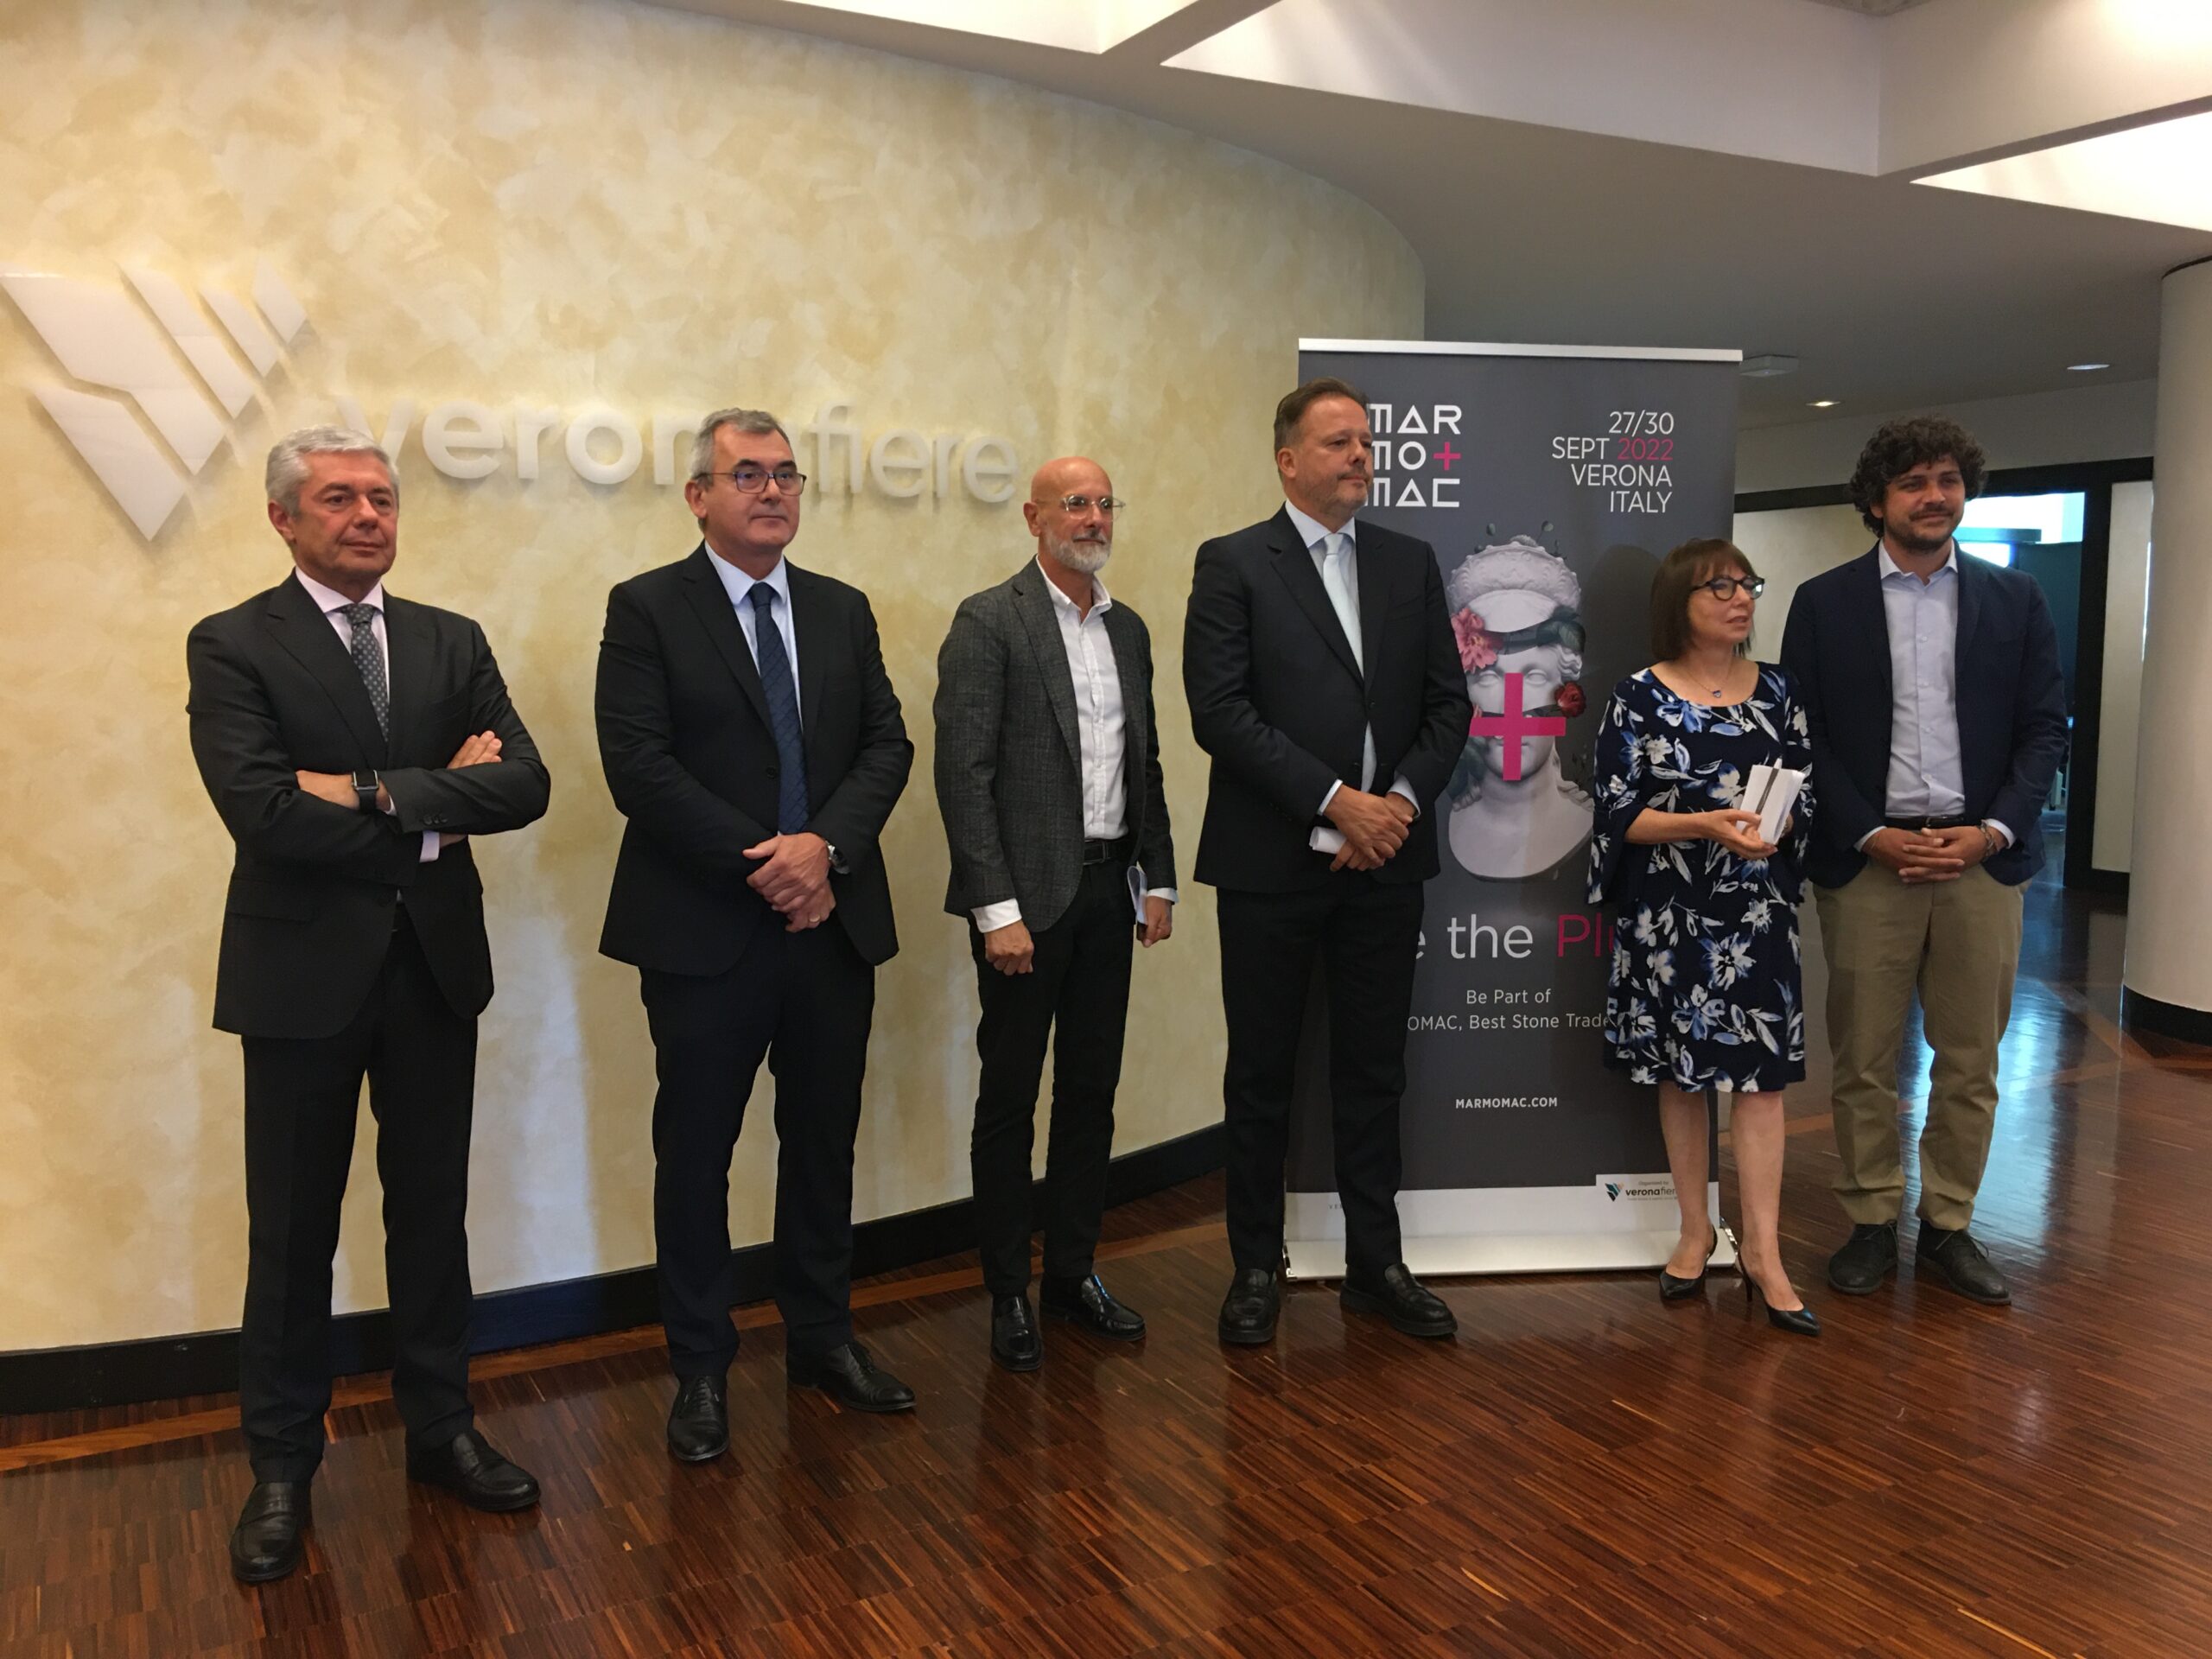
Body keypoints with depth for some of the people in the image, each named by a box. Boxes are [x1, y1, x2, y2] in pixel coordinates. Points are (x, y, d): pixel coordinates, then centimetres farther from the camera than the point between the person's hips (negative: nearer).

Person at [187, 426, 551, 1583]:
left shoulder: (452, 643, 7)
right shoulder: (233, 646, -5)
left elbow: (523, 785, -7)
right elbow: (262, 811, -19)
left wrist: (375, 790, -18)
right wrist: (432, 814, -13)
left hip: (435, 967, 4)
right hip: (304, 973, -3)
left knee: (432, 1213, 14)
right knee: (292, 1231, 9)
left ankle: (440, 1429, 31)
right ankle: (282, 1468, 26)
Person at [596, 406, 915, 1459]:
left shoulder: (843, 611, 11)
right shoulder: (646, 609, -3)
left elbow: (887, 745, 4)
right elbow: (639, 766, -13)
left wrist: (826, 844, -13)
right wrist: (760, 863, -17)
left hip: (832, 922, 4)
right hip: (704, 933, -4)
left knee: (824, 1140, 15)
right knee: (696, 1153, 7)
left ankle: (822, 1338, 31)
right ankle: (701, 1371, 22)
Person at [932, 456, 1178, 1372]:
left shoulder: (1128, 628, 13)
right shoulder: (988, 621, -8)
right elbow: (963, 772, -13)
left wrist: (1157, 881, 11)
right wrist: (996, 909, -18)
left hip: (1109, 888, 6)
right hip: (1028, 894, -6)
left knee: (1091, 1091, 13)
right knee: (1009, 1098, 4)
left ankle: (1074, 1271, 27)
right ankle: (1008, 1293, 17)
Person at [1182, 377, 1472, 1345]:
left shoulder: (1411, 564, 12)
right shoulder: (1233, 565, -2)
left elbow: (1447, 705, 9)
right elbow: (1220, 711, -12)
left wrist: (1401, 803, -8)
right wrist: (1335, 800, -17)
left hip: (1386, 862, 4)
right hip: (1271, 864, -3)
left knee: (1374, 1073, 12)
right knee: (1261, 1075, 7)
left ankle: (1376, 1265, 24)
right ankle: (1256, 1268, 21)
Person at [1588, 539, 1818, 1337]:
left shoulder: (1776, 690, 5)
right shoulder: (1639, 697, -4)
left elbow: (1805, 793, 8)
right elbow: (1619, 813, -8)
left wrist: (1775, 827, -13)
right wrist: (1704, 825, -21)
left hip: (1756, 911, 2)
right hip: (1669, 916, -1)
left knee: (1759, 1072, -1)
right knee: (1680, 1071, 9)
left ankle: (1762, 1250, 7)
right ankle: (1695, 1230, 25)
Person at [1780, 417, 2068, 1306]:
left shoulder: (2015, 599, 8)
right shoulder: (1823, 602, 3)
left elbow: (2044, 727, 5)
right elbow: (1804, 734, -1)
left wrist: (1991, 831, -8)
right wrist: (1872, 835, -10)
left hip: (1983, 857, 2)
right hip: (1867, 859, -2)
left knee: (1971, 1060, 7)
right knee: (1863, 1060, 4)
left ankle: (1948, 1227, 20)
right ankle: (1871, 1223, 17)